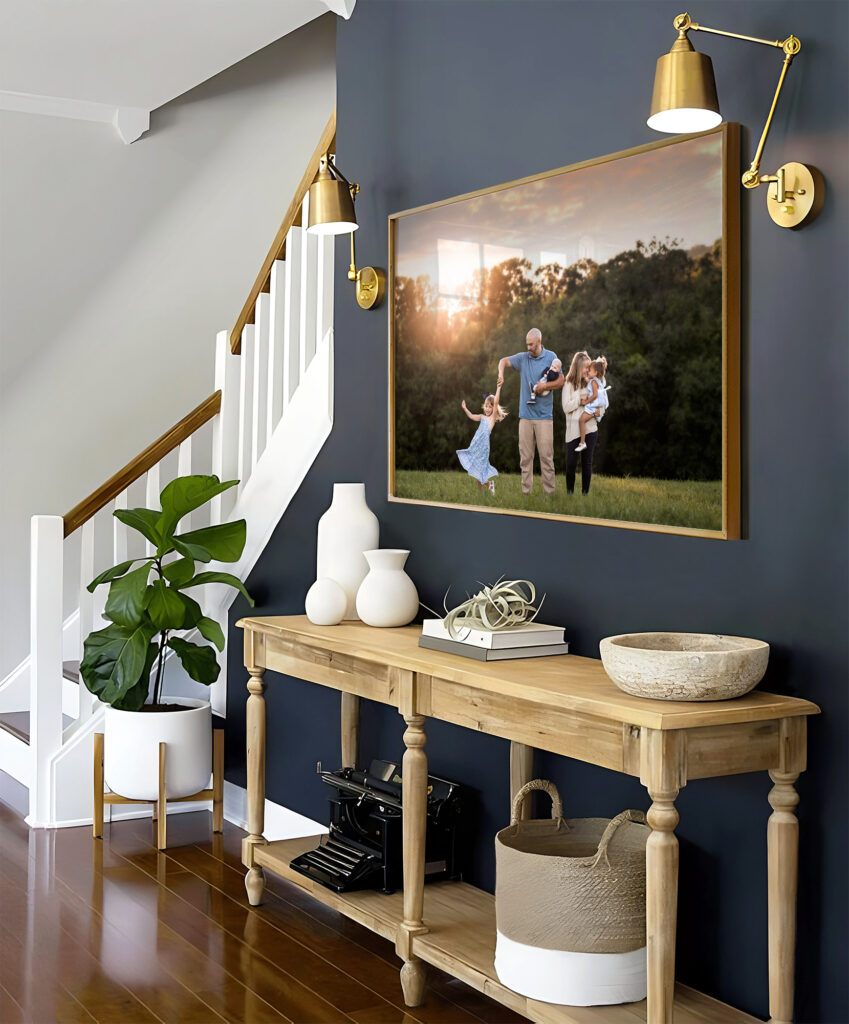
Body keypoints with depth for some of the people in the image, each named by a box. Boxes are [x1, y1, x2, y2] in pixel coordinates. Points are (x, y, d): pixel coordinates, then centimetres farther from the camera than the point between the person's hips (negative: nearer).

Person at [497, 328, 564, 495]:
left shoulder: (551, 357, 4)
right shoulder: (523, 358, 12)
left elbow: (561, 381, 3)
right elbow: (504, 361, 18)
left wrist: (545, 386, -14)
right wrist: (501, 374, -3)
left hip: (544, 415, -3)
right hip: (525, 414, 3)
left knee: (546, 456, -6)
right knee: (525, 456, 3)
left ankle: (549, 492, -3)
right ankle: (526, 491, 6)